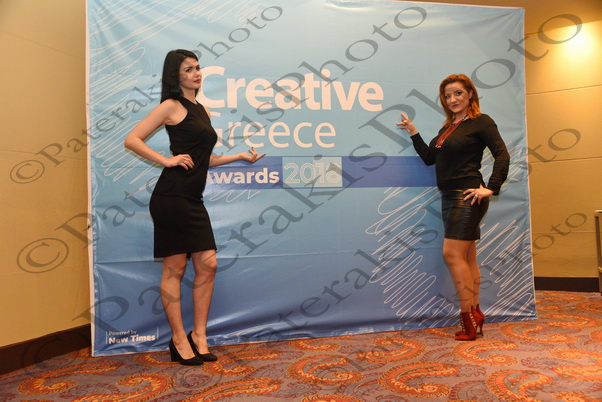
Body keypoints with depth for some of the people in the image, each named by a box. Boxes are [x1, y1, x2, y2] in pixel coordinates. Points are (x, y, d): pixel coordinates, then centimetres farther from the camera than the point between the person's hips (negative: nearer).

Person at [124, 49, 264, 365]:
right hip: (172, 195, -7)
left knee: (207, 265, 4)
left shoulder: (202, 110, 20)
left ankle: (199, 335, 16)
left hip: (193, 199, 8)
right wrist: (167, 160, -12)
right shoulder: (172, 106, -2)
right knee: (174, 268, 1)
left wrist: (240, 156, 22)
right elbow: (132, 140, -7)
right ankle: (179, 339, 13)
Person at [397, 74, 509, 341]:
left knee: (452, 254, -12)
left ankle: (469, 319, -3)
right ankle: (475, 315, 19)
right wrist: (413, 133, 12)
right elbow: (429, 158, 15)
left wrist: (491, 188, -18)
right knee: (467, 258, 10)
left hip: (467, 196, -8)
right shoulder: (448, 127, 18)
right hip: (450, 197, 8)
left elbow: (502, 155, -11)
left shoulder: (481, 122, -4)